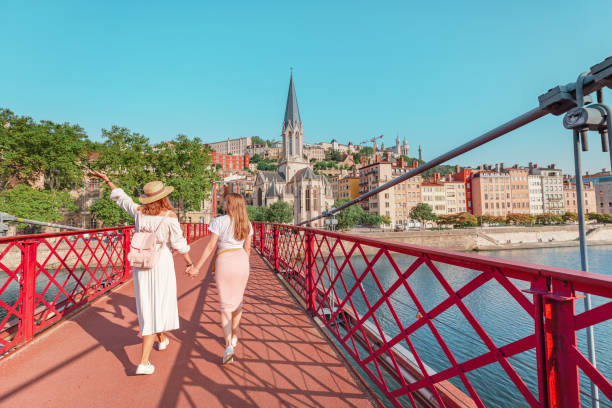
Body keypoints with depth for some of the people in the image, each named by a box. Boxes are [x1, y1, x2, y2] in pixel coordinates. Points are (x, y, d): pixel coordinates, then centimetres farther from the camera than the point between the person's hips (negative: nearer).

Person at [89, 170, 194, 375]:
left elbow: (121, 198, 16)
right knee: (161, 304, 10)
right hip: (162, 265, -4)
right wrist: (189, 262, 4)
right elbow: (178, 243, -10)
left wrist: (106, 179, 31)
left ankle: (161, 339, 39)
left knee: (147, 306, 19)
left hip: (141, 265, 5)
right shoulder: (170, 216, -14)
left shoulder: (139, 211, -2)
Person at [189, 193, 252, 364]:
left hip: (224, 261, -4)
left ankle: (228, 345, -7)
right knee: (237, 300, 20)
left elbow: (211, 247, -12)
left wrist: (197, 267, -5)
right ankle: (233, 336, 35)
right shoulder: (246, 224, 3)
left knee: (225, 305, 4)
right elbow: (247, 248, 8)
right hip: (241, 260, 4)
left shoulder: (219, 221, -10)